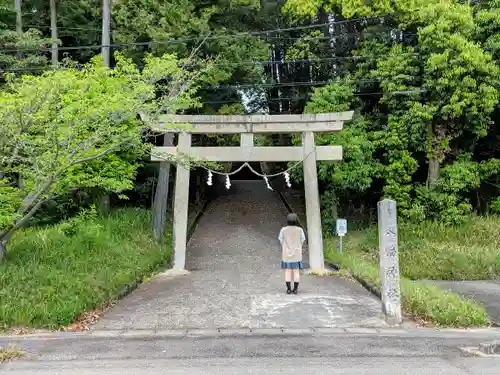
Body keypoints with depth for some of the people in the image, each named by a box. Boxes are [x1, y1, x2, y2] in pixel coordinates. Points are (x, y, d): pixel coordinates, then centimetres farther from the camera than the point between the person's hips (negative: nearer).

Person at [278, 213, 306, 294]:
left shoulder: (283, 230, -7)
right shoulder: (299, 230, -6)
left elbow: (281, 241, -1)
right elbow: (302, 241, 1)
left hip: (286, 254, 0)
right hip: (297, 254, 0)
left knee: (287, 271, 4)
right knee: (296, 271, 5)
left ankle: (289, 289, 3)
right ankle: (295, 289, 5)